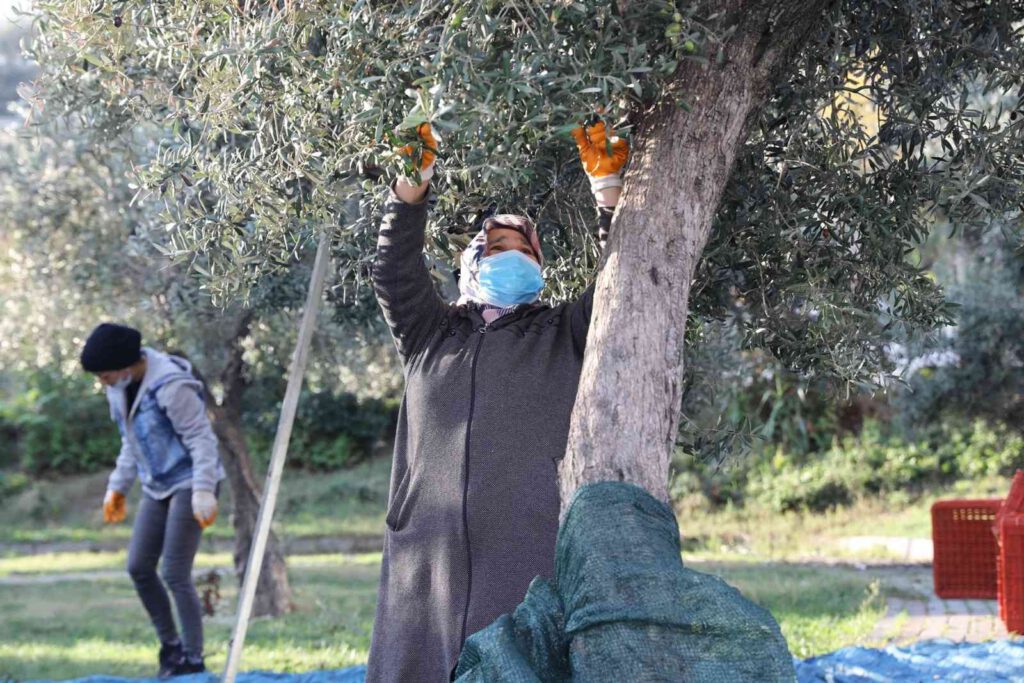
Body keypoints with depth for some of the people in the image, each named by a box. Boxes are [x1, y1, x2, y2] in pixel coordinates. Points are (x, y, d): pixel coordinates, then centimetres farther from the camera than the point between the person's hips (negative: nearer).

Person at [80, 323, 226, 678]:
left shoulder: (171, 386, -22)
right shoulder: (119, 389, 4)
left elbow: (201, 439, -20)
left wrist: (203, 490, -26)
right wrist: (118, 486, 14)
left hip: (188, 484, -8)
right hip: (157, 487, 9)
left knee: (175, 574, -9)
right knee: (139, 567, 6)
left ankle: (193, 662, 1)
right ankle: (170, 647, 20)